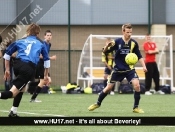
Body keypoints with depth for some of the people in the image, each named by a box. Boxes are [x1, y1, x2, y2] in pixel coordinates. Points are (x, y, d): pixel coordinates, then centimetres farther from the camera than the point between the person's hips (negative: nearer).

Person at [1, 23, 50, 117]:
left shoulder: (20, 41, 25)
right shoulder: (41, 44, 22)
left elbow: (7, 53, 20)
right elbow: (46, 60, 27)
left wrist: (7, 70, 24)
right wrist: (46, 75, 37)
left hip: (17, 64, 4)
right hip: (29, 68, -4)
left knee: (22, 88, 29)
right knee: (13, 93, -8)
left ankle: (13, 112, 26)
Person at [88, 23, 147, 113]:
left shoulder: (133, 43, -6)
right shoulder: (117, 42, -11)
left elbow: (139, 56, 4)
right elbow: (105, 52, -8)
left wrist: (144, 66, -9)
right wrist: (108, 46, -29)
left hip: (129, 69, 1)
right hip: (118, 69, -1)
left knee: (136, 85, -19)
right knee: (108, 87, 5)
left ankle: (136, 108, -6)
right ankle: (98, 103, 28)